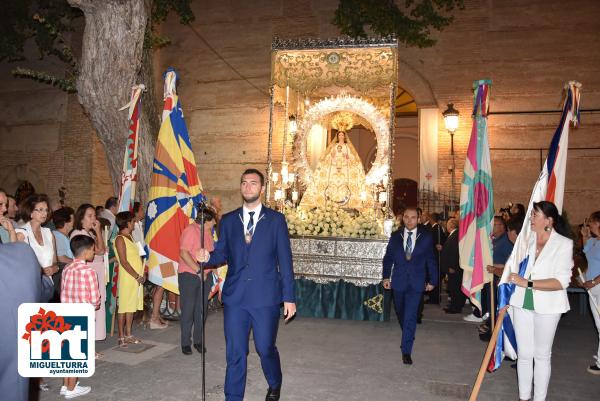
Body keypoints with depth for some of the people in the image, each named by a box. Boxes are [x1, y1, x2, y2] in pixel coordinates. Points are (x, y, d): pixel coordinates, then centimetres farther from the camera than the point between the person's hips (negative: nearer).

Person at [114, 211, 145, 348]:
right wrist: (137, 276, -15)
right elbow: (124, 262, -17)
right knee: (124, 307, 0)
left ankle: (128, 335, 22)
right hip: (127, 278, -8)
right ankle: (121, 337, 9)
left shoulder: (130, 237, 14)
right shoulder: (120, 239, -12)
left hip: (137, 278, 8)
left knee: (132, 306, 13)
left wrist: (141, 273, 6)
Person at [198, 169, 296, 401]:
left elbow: (285, 261, -1)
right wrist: (208, 257, -13)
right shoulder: (228, 221, 8)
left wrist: (289, 297, -3)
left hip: (266, 297, -2)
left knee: (266, 349, 9)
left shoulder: (276, 219, 1)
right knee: (235, 353, 7)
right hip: (235, 297, 2)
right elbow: (222, 255, 10)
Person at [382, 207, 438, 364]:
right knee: (400, 312, 17)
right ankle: (408, 335, 44)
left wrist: (432, 280, 4)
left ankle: (406, 351, -1)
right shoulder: (395, 236, 3)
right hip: (398, 281, 3)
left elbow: (431, 260, 4)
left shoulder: (426, 237, -1)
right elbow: (388, 257, 6)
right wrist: (386, 276, -1)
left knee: (411, 316, -8)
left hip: (416, 282, -2)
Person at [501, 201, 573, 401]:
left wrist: (527, 283, -25)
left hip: (547, 307, -3)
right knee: (524, 354, 13)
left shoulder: (564, 244, -10)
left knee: (542, 355, 10)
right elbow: (513, 268, 8)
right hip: (521, 304, 3)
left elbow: (562, 281, -18)